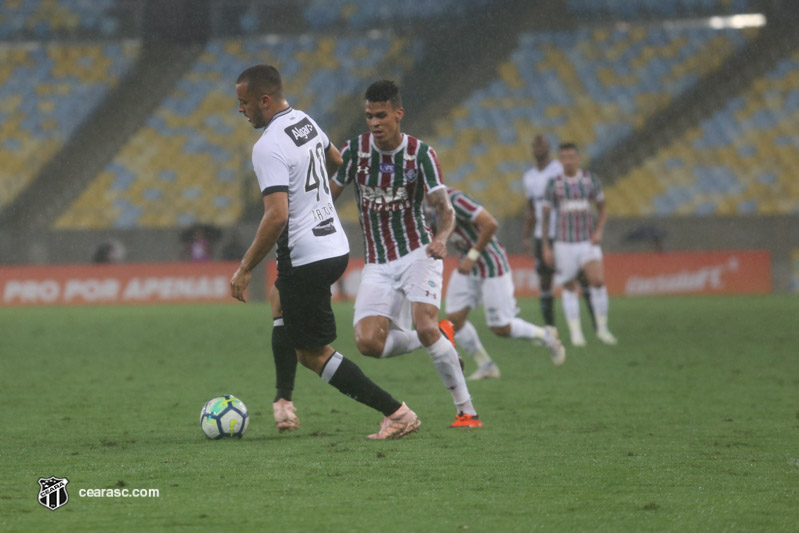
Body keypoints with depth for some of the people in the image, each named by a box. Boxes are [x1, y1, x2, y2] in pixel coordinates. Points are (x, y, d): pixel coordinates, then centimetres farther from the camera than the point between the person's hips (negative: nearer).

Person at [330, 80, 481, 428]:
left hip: (417, 254, -3)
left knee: (425, 327, -25)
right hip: (377, 265, 3)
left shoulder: (420, 153, -9)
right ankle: (439, 342, 14)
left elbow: (444, 208, -16)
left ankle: (466, 410, -14)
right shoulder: (355, 150, -3)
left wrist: (441, 237, -38)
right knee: (368, 342, -15)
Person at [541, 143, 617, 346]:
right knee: (569, 289, 3)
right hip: (564, 243, 0)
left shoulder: (591, 180, 1)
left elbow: (602, 210, 11)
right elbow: (545, 216, 3)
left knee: (598, 281, -16)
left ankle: (602, 328, -2)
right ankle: (575, 333, 12)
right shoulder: (554, 184, -3)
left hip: (588, 243, 0)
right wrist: (545, 247, -1)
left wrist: (599, 232, -7)